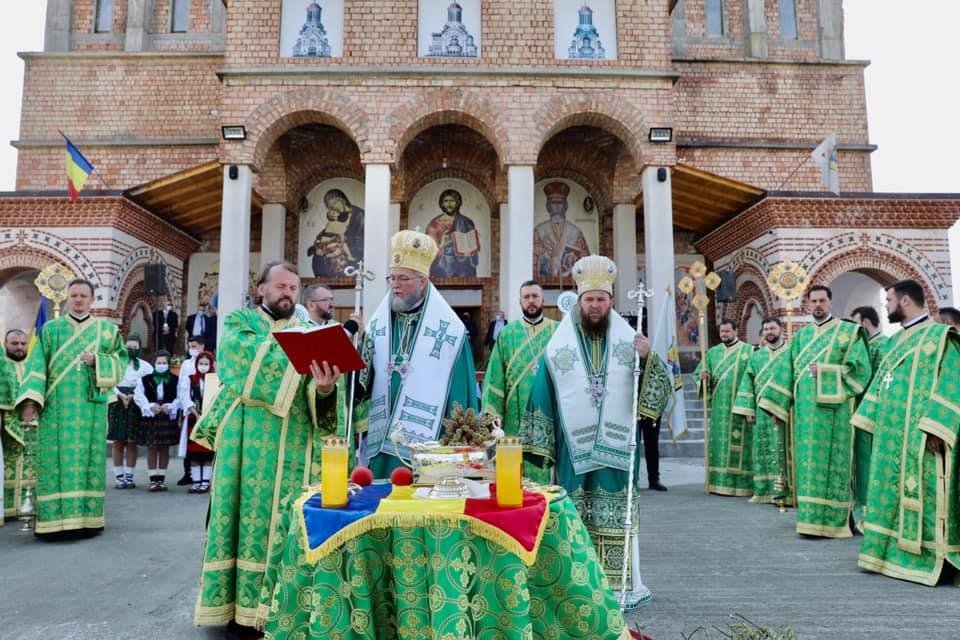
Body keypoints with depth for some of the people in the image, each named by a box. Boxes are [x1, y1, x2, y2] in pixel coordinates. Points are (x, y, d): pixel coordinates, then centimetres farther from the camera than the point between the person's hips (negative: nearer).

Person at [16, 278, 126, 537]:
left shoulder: (107, 329, 10)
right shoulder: (50, 329, 10)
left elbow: (121, 361, 9)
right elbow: (36, 366, 2)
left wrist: (97, 361, -10)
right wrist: (31, 399, -10)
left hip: (90, 407, 0)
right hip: (56, 407, 0)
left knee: (88, 459, 1)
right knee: (56, 460, -2)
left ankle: (86, 518, 5)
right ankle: (54, 518, 2)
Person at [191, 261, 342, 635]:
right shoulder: (240, 321, 9)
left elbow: (316, 391, 0)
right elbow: (243, 351, -15)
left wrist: (325, 387, -24)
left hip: (292, 443, 2)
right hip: (247, 437, -2)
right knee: (247, 513, 0)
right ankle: (240, 606, 9)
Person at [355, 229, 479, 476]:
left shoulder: (450, 330, -4)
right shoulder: (377, 326, 9)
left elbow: (462, 391, -3)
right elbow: (362, 382, 9)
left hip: (427, 446, -4)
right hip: (381, 443, 4)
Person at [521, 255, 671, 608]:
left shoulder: (629, 341, 3)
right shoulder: (558, 347, 0)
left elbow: (658, 393, 0)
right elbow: (542, 400, 2)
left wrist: (649, 358, -17)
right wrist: (538, 447, 0)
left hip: (617, 445, 1)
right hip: (574, 447, 0)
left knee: (617, 514, 5)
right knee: (575, 518, 5)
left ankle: (624, 583, 18)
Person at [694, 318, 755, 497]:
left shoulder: (749, 351, 2)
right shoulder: (713, 352, 14)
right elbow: (697, 373, 15)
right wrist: (702, 377, -8)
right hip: (719, 407, 3)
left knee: (739, 443, -2)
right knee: (719, 442, 3)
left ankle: (741, 482, 4)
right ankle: (719, 482, 8)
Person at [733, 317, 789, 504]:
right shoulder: (756, 356, 14)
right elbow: (748, 384, 10)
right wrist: (748, 410, 2)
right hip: (763, 411, 4)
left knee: (783, 448, -4)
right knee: (763, 448, 6)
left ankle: (784, 490, 0)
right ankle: (764, 490, 12)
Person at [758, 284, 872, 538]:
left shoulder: (848, 332, 3)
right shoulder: (801, 335, 15)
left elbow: (860, 368, -4)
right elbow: (786, 370, 13)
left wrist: (826, 371, -12)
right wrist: (778, 404, 7)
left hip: (833, 407, -4)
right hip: (805, 409, 4)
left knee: (830, 461, -4)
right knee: (809, 461, 5)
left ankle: (831, 520, 0)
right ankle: (811, 517, 11)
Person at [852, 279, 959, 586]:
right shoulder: (896, 339, 16)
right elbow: (881, 382, 19)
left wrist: (935, 427, -22)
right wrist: (870, 419, 15)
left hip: (919, 434, -8)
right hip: (891, 433, 8)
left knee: (921, 493, -4)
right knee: (892, 491, 10)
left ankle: (927, 558, 4)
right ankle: (894, 551, 18)